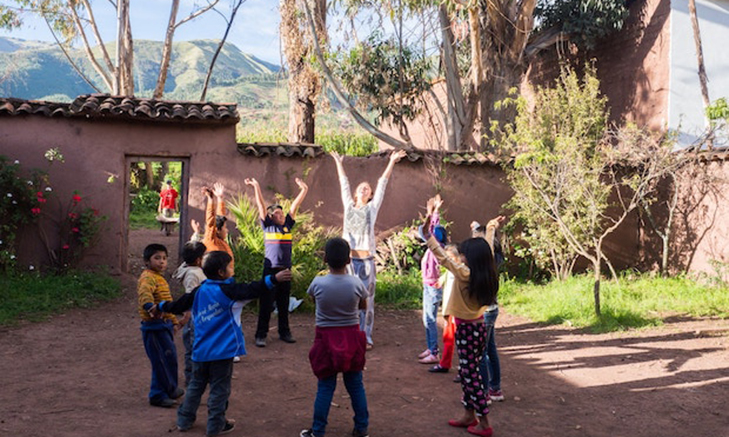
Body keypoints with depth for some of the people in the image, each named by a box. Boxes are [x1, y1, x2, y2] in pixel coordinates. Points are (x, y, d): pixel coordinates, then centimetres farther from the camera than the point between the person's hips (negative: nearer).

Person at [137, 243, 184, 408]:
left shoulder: (161, 278, 18)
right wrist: (150, 307, -55)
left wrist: (174, 321, 31)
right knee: (162, 360, -5)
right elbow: (144, 293, -37)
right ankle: (158, 395, 8)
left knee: (170, 357, 17)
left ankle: (170, 389, 32)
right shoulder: (147, 277, -14)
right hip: (154, 326, -10)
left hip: (164, 324, 10)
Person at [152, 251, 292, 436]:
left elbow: (180, 304, 19)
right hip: (221, 351, -7)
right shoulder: (226, 291, -14)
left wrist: (161, 307, 37)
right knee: (219, 389, 5)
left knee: (196, 385, 21)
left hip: (201, 350, 7)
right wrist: (273, 279, -31)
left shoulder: (199, 291, 6)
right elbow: (251, 290, -26)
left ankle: (184, 419, 30)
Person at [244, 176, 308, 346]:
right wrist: (256, 187, -11)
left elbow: (295, 205, 11)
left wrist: (304, 190, 8)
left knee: (284, 303, 12)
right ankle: (261, 335, 5)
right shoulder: (267, 225, 2)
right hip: (270, 269, -4)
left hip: (285, 269, 4)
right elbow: (261, 206, -4)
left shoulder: (288, 225, 11)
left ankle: (284, 332, 23)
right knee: (266, 304, -1)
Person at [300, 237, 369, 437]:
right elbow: (363, 306, 4)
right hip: (351, 337, 1)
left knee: (325, 387, 10)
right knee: (356, 385, 15)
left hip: (326, 338, -1)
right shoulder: (356, 283, -14)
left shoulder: (318, 283, -16)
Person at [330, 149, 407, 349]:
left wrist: (392, 162, 8)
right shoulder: (349, 206, 13)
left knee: (366, 300, 1)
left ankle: (366, 337, 8)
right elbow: (344, 183, 21)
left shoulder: (372, 208, 8)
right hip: (348, 259, 2)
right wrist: (338, 162, 29)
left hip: (366, 260, -2)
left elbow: (382, 184, 8)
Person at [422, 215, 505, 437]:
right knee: (466, 372, 19)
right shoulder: (487, 274, -2)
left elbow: (442, 257, -23)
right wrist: (490, 229, 28)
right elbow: (487, 249, 13)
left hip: (467, 330, -8)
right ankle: (469, 414, 29)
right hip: (478, 327, 8)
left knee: (471, 375, 1)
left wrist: (428, 235, -20)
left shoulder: (464, 274, -22)